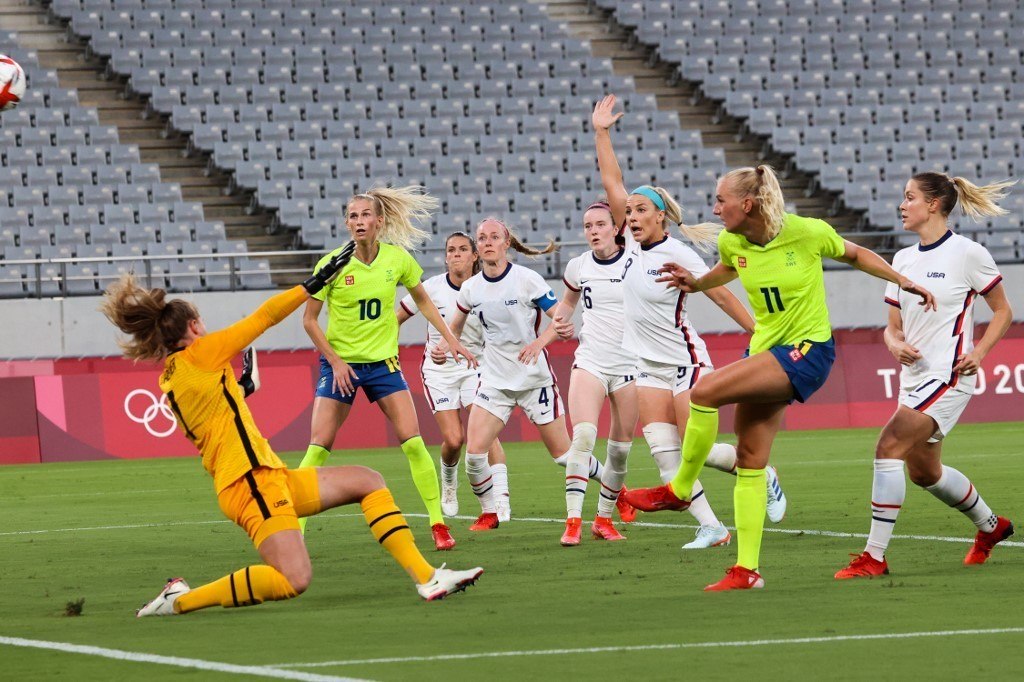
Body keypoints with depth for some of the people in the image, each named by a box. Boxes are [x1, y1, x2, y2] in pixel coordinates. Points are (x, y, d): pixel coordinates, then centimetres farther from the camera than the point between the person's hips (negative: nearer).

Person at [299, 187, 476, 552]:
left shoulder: (398, 259, -5)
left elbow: (423, 300, 13)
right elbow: (309, 319, -4)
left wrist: (451, 340, 9)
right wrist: (335, 361, -11)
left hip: (383, 363, 2)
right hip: (340, 364, -2)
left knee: (413, 443, -7)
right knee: (318, 446, -8)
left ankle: (439, 525, 2)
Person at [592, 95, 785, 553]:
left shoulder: (679, 256, -14)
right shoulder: (632, 243, 2)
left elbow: (722, 295, -9)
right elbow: (611, 183, 4)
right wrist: (601, 133, 2)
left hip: (685, 360, -6)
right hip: (647, 365, 6)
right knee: (665, 455, -6)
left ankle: (764, 476, 19)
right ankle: (710, 527, -2)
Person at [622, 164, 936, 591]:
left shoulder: (807, 232, -14)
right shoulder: (731, 243, 0)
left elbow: (854, 254, 5)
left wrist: (903, 281, 3)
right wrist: (695, 283, 7)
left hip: (807, 351, -7)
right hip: (765, 353, 7)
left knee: (705, 392, -24)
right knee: (750, 463, 3)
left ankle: (679, 489, -7)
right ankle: (746, 570, 7)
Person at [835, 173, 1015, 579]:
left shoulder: (968, 253, -7)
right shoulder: (903, 260, 11)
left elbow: (1003, 312, 1)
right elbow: (893, 327, 15)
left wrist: (977, 353, -13)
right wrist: (896, 344, -8)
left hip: (948, 375, -8)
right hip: (914, 376, 8)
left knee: (889, 447, -21)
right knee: (923, 471, 16)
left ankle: (875, 556, -19)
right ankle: (990, 525, 41)